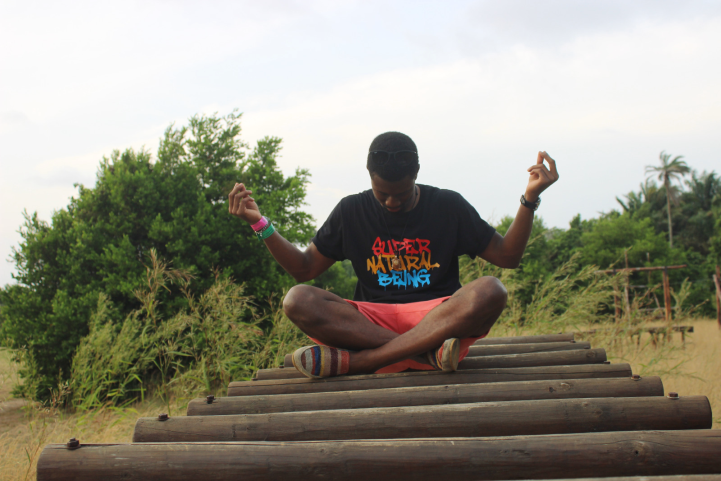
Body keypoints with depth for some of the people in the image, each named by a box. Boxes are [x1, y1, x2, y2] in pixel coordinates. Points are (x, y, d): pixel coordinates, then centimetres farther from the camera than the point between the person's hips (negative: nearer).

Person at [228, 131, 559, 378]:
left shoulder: (447, 206, 8)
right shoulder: (351, 212, 11)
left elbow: (507, 256, 9)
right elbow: (305, 268, 14)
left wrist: (530, 199, -5)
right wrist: (259, 224, 4)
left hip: (438, 317, -1)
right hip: (371, 321, 1)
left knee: (490, 292, -34)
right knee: (297, 301, -26)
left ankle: (351, 360, -34)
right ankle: (428, 353, -34)